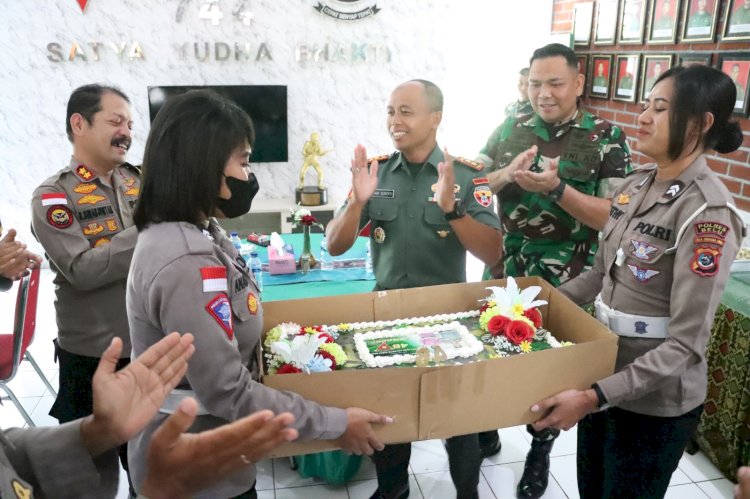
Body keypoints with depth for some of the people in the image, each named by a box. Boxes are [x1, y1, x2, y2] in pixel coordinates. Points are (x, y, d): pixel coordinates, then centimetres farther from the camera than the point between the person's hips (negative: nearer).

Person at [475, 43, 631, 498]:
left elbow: (614, 217, -14)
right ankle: (485, 430, 42)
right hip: (502, 273, 3)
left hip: (563, 284, -3)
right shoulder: (510, 130, 2)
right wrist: (507, 175, -18)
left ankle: (541, 450, 38)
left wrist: (556, 189, -27)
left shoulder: (607, 139, -7)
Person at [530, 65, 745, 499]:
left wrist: (596, 396, -29)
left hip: (653, 402, -7)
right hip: (604, 374, 7)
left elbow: (687, 344, -25)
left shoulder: (707, 212, -23)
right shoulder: (637, 184, 1)